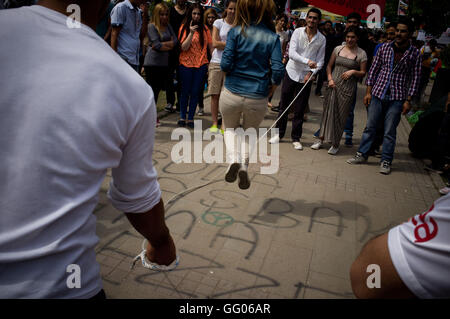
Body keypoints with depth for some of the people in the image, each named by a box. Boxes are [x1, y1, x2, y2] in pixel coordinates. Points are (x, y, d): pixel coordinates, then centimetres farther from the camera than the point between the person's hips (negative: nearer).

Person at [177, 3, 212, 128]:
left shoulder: (204, 28, 6)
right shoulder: (184, 28, 0)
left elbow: (210, 45, 8)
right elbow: (184, 47, -8)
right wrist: (191, 33, -18)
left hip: (201, 64, 1)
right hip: (186, 64, -1)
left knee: (195, 92, 4)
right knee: (185, 91, 7)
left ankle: (190, 118, 12)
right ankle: (182, 117, 19)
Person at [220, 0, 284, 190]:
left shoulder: (236, 32, -4)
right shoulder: (273, 37, -1)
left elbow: (226, 64, -9)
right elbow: (278, 71, -8)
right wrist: (271, 83, 13)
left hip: (232, 94, -1)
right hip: (258, 98, 1)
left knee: (230, 127, 26)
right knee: (249, 132, 26)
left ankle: (233, 159, 0)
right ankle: (244, 166, 7)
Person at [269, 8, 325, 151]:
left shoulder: (321, 39, 2)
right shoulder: (298, 32, -3)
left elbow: (320, 61, 4)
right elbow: (292, 53, -14)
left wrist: (311, 72, -13)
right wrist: (307, 61, -27)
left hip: (306, 77, 0)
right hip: (291, 73, 0)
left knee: (299, 110, 4)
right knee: (283, 105, 7)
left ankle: (296, 138, 15)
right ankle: (279, 133, 21)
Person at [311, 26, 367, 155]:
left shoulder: (361, 54, 1)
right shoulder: (338, 49, 9)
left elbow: (363, 73, 3)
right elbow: (329, 66, 13)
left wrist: (353, 71, -16)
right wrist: (330, 79, -2)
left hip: (348, 88, -2)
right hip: (334, 85, 3)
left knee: (341, 114, 0)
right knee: (328, 111, 4)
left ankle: (335, 144, 10)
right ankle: (321, 139, 16)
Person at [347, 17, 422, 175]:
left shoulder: (414, 54, 0)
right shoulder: (384, 48, 4)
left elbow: (415, 78, 2)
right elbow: (374, 70, 8)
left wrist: (408, 100, -4)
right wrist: (368, 92, 2)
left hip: (397, 98, -2)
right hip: (378, 93, 2)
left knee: (390, 131, 1)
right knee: (370, 126, 7)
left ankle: (386, 161, 12)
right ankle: (362, 154, 19)